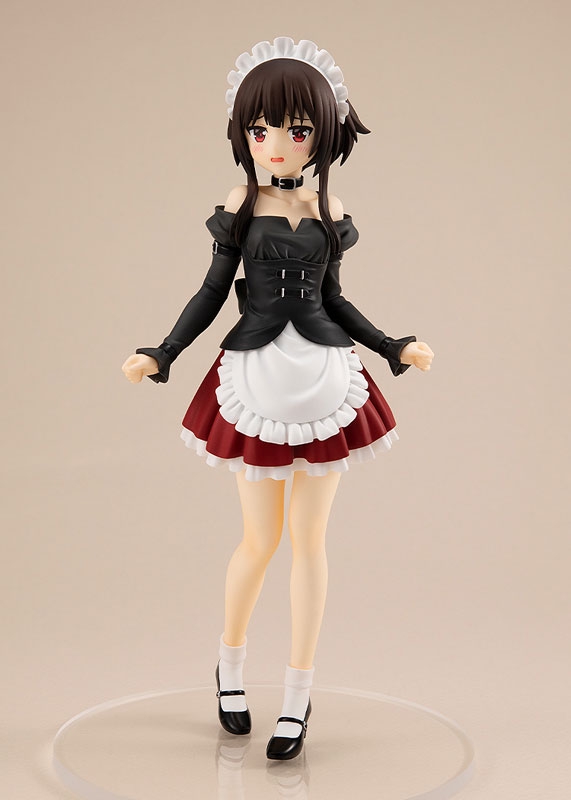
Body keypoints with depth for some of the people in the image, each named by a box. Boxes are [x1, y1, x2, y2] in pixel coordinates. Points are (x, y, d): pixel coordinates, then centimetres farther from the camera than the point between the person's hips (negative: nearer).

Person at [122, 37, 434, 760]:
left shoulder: (328, 210, 5)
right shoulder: (240, 207, 0)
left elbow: (332, 299, 12)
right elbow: (212, 293, 3)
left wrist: (395, 348, 10)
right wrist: (160, 355, -5)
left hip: (323, 377, 1)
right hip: (256, 380, -1)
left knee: (309, 538, 4)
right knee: (261, 538, 4)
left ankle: (298, 696, 16)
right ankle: (230, 662, 32)